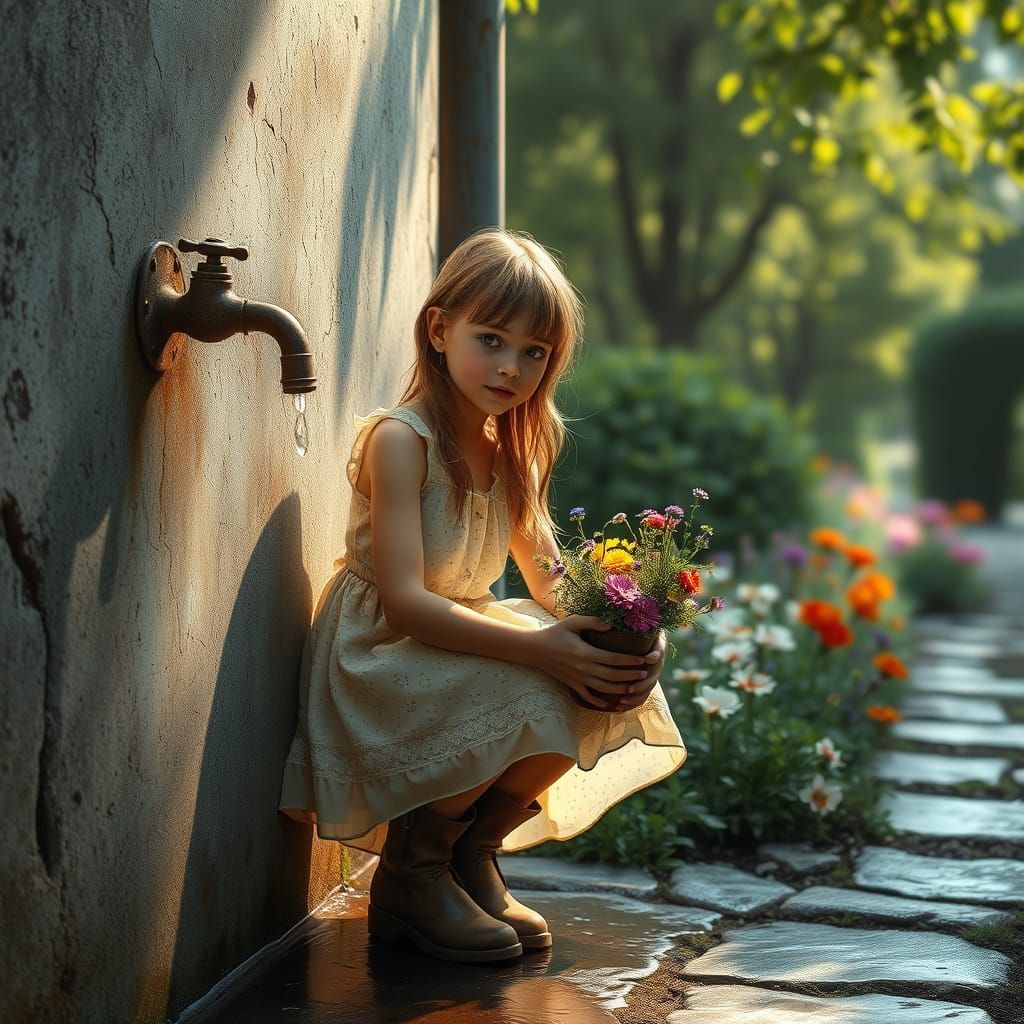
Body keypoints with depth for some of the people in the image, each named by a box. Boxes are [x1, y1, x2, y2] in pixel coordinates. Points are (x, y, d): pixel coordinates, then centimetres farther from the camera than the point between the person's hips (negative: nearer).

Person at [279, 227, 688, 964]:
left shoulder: (515, 449, 6)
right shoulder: (399, 440, -18)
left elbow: (550, 585, 6)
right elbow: (404, 601, -28)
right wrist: (539, 648, -36)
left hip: (458, 641, 8)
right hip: (376, 660, -8)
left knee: (609, 690, -9)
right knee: (534, 695, -30)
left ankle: (474, 852, 4)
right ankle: (410, 872, -10)